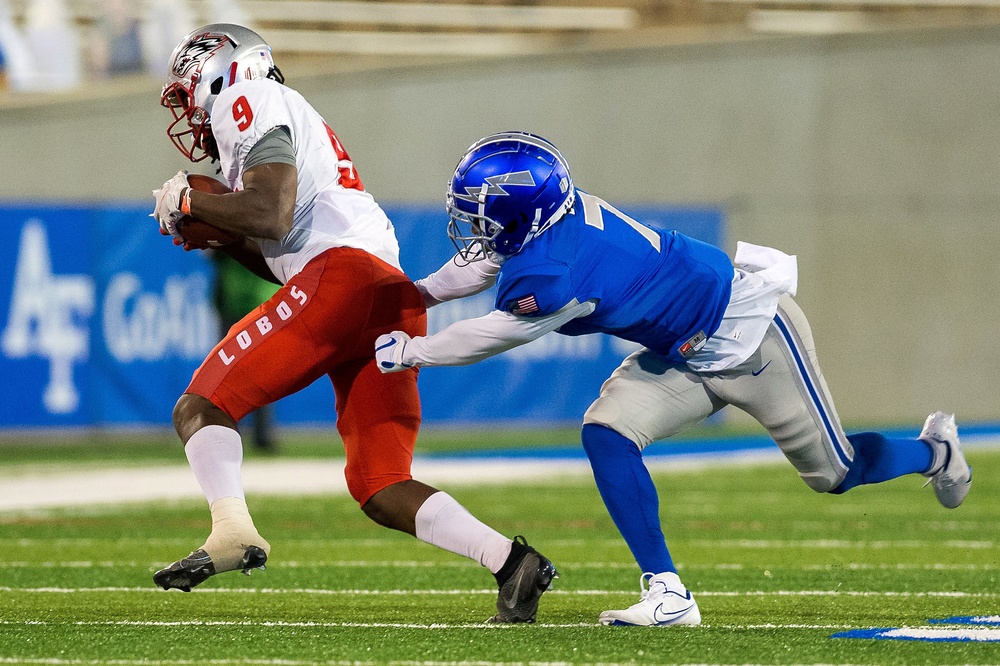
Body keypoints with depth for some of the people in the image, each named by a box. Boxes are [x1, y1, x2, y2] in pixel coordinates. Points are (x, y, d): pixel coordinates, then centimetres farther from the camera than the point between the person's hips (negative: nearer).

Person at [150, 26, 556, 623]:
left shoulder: (251, 101, 5)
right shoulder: (292, 122, 34)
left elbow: (270, 216, -11)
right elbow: (278, 255, 34)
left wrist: (187, 200, 3)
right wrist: (216, 234, 23)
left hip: (343, 277, -9)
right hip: (395, 300, 9)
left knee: (204, 404, -4)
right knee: (380, 488, 7)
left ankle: (234, 531, -27)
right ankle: (511, 561, -7)